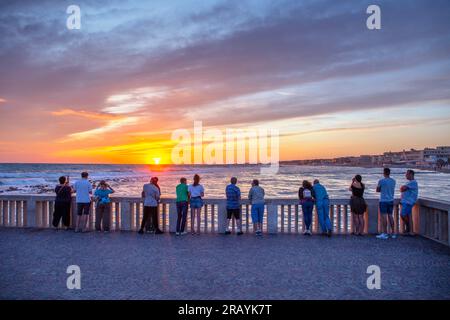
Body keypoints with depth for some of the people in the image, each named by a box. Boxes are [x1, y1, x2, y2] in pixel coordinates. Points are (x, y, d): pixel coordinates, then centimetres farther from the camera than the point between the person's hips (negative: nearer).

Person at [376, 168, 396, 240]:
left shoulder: (381, 181, -11)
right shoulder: (393, 181, 6)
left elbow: (377, 190, 0)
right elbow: (392, 190, 17)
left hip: (383, 201, -6)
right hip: (391, 200, 6)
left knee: (384, 216, -3)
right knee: (390, 216, 13)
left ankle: (385, 234, -1)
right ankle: (393, 233, 18)